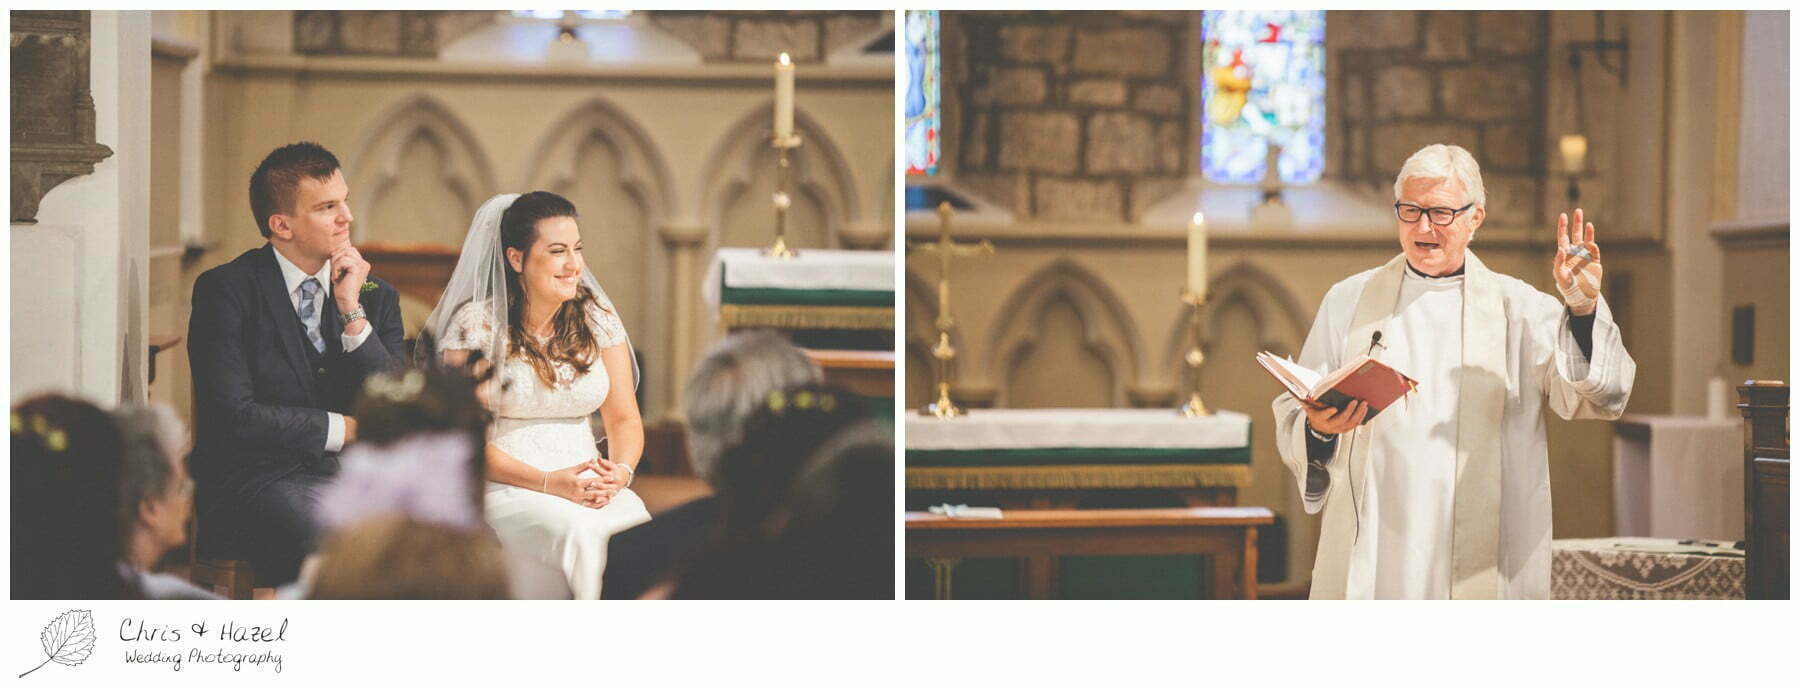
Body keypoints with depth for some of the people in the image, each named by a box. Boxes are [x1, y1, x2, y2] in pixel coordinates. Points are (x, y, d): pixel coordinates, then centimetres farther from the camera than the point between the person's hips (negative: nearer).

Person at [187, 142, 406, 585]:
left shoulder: (376, 296, 14)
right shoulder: (225, 291, -1)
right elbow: (232, 415, -11)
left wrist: (353, 313, -4)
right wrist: (341, 429, -6)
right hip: (256, 479, -5)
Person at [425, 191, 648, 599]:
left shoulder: (597, 317, 10)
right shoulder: (476, 324, -3)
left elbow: (624, 418, 11)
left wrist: (621, 471, -13)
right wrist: (549, 482, -18)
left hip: (587, 481, 4)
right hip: (504, 485, -4)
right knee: (578, 534, -36)